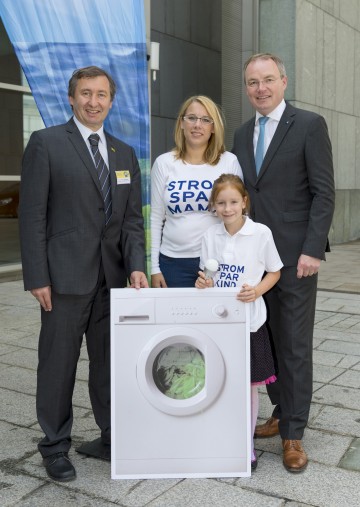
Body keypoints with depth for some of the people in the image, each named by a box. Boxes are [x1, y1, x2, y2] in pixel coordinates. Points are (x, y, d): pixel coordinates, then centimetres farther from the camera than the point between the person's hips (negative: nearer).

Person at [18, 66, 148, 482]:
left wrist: (136, 266, -3)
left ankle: (113, 436, 28)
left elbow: (132, 218, 11)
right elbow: (32, 214, -7)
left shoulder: (125, 154, 13)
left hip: (112, 276, 5)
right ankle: (55, 446, 22)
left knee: (110, 360, 13)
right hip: (66, 275, -4)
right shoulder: (46, 143, -2)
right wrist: (37, 278, -12)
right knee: (58, 363, 6)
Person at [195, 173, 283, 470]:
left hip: (249, 321, -2)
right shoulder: (210, 237, 2)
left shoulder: (261, 233, -8)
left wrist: (257, 290, -17)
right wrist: (204, 284, -11)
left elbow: (274, 272, 1)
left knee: (248, 384, 8)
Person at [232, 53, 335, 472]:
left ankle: (293, 434, 11)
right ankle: (281, 413, 26)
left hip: (294, 255, -5)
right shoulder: (242, 134, 14)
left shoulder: (309, 125, -4)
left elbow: (324, 192, -8)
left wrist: (312, 249, -15)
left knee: (295, 345, 1)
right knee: (268, 339, 11)